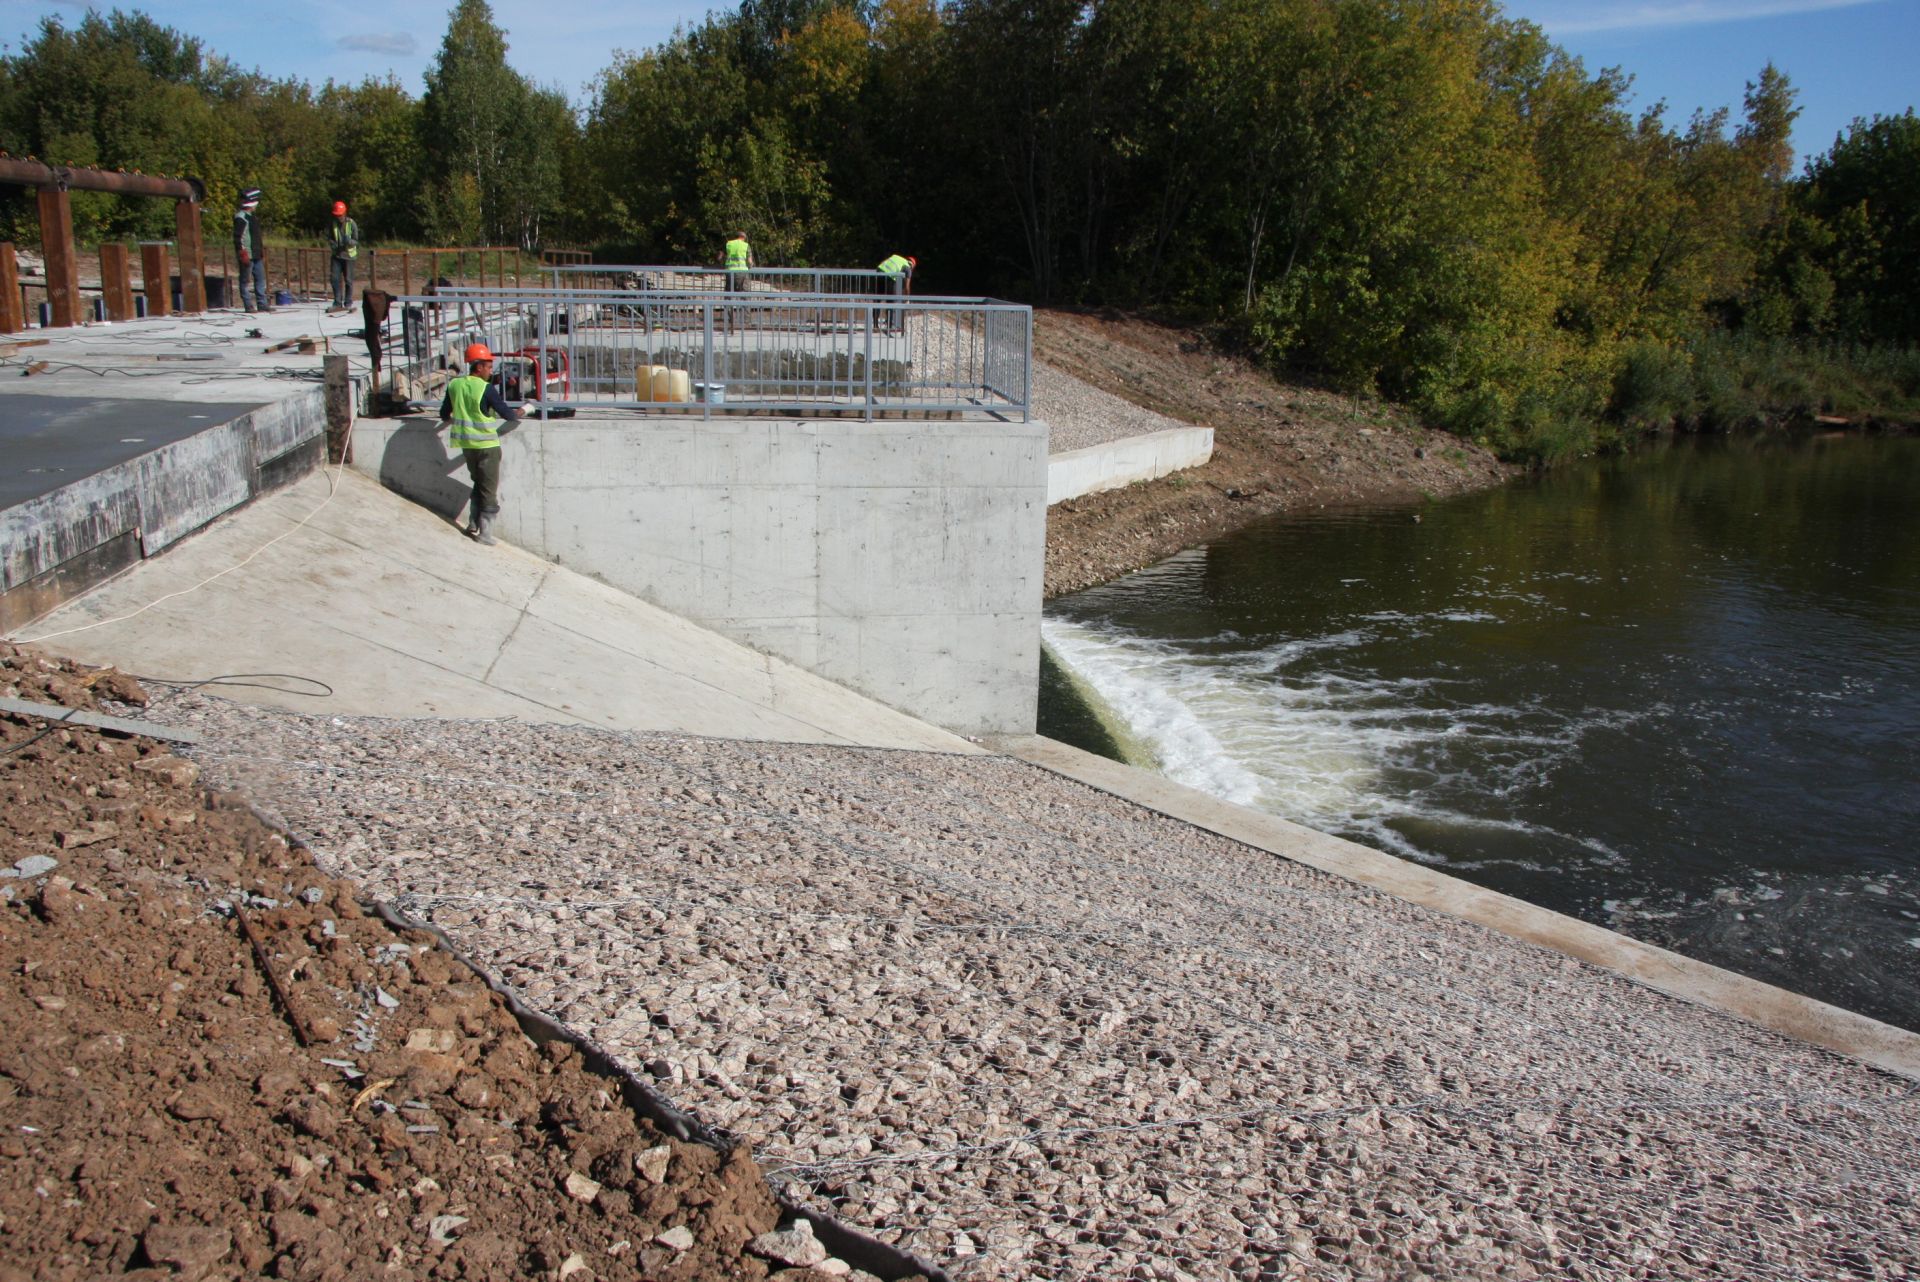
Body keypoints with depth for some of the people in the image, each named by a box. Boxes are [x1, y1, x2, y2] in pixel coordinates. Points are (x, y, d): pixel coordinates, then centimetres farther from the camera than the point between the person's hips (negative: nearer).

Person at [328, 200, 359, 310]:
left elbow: (356, 241, -9)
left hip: (348, 255, -3)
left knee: (348, 280, 1)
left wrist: (349, 241, -31)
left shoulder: (351, 224, -9)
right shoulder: (332, 224, 0)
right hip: (337, 255, 3)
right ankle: (337, 301, 8)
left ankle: (347, 303, 11)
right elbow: (328, 238, 10)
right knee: (335, 278, -1)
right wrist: (333, 243, -12)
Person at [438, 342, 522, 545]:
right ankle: (484, 533, 3)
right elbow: (506, 412, -12)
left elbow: (444, 414, 12)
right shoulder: (486, 389, -16)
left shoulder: (454, 385, 2)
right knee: (490, 490, 3)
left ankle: (473, 525, 20)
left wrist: (449, 420, 34)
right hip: (487, 445, -6)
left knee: (478, 484, 22)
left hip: (467, 444, 6)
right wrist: (518, 416, 10)